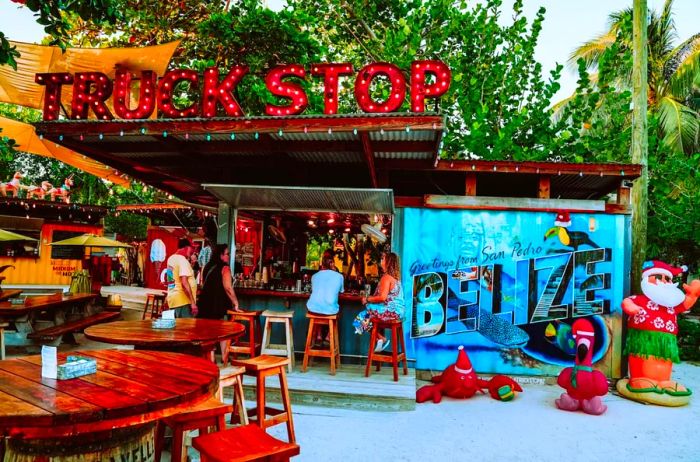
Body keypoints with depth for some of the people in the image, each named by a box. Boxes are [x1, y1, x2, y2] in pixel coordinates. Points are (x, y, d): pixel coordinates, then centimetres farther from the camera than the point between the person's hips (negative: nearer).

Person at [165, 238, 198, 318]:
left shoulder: (171, 258, 13)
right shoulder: (182, 260, -13)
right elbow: (184, 283, -22)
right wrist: (193, 302, -22)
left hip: (172, 298, 9)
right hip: (183, 300, -9)